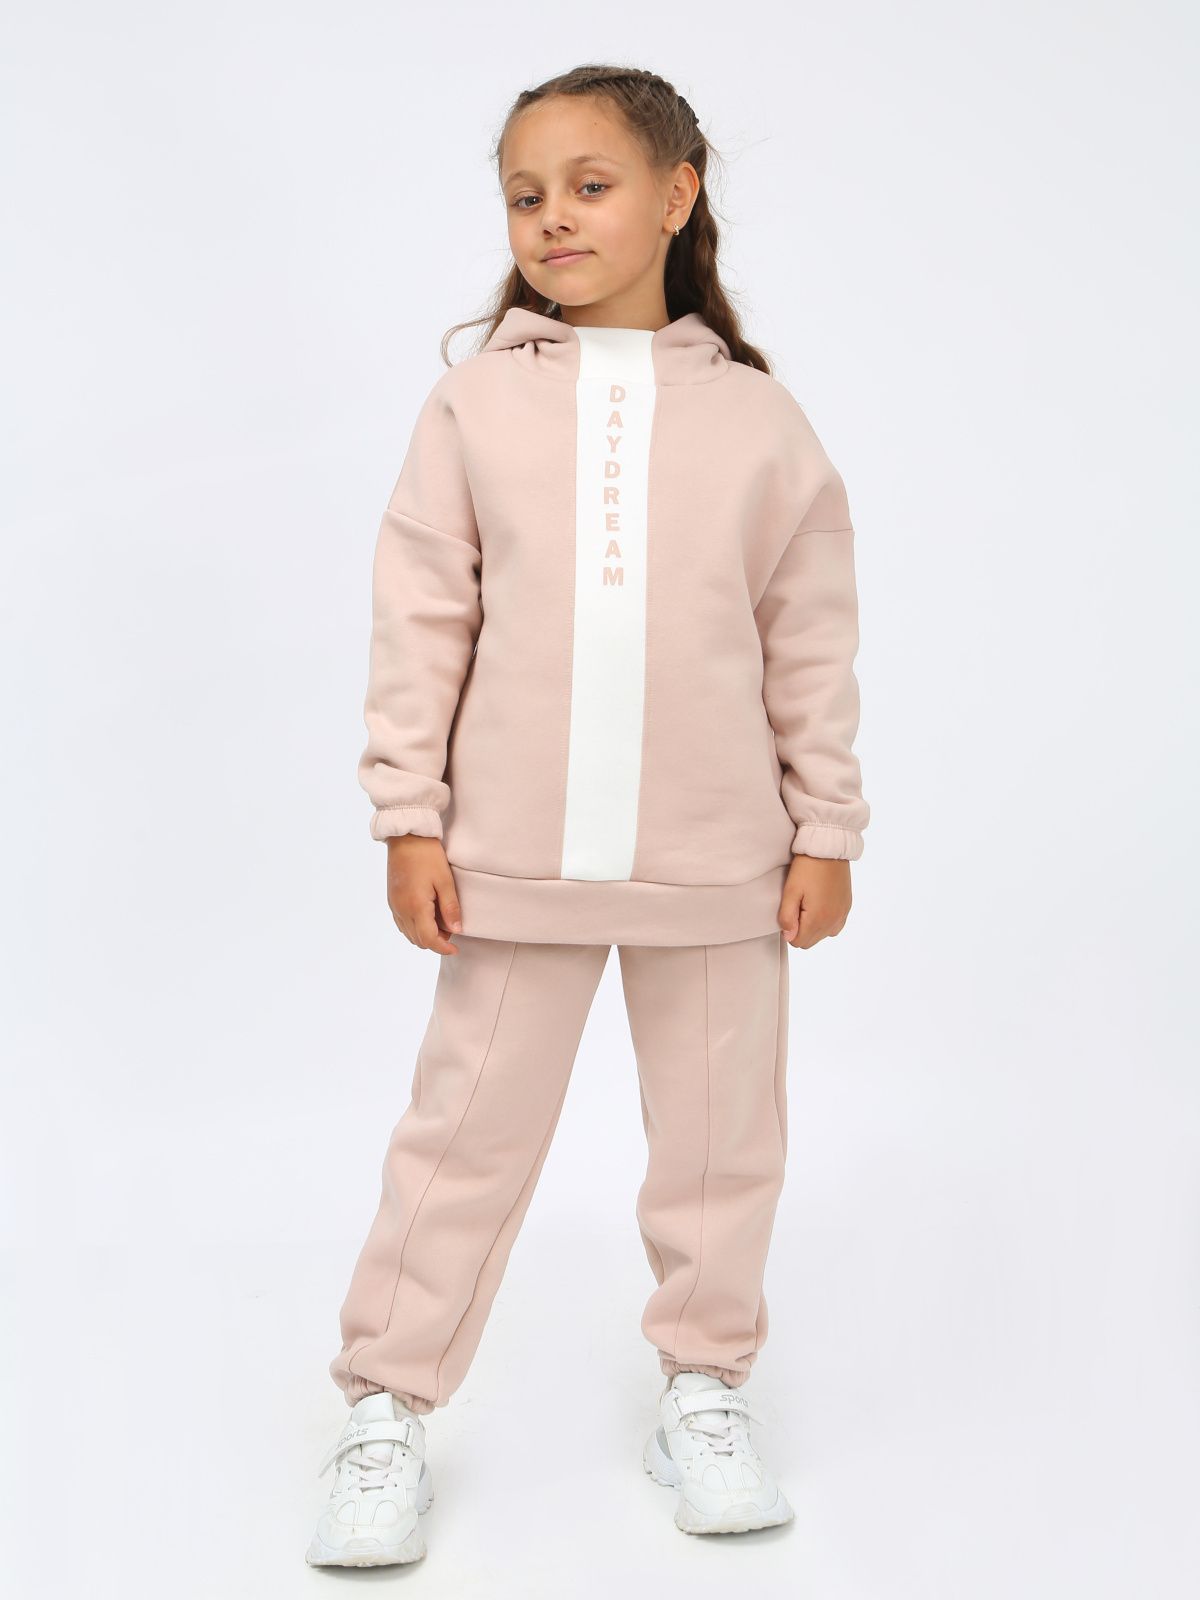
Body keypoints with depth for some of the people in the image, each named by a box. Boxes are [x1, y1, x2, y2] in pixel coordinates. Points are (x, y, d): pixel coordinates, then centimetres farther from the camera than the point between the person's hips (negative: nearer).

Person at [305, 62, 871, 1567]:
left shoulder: (755, 416, 2)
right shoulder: (475, 398, 0)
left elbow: (813, 640, 4)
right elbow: (419, 615, 0)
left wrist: (824, 830, 3)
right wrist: (410, 816, -4)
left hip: (719, 861, 1)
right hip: (514, 851, -1)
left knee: (720, 1136, 13)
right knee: (465, 1133, 8)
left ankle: (704, 1391, 33)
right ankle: (386, 1415, 22)